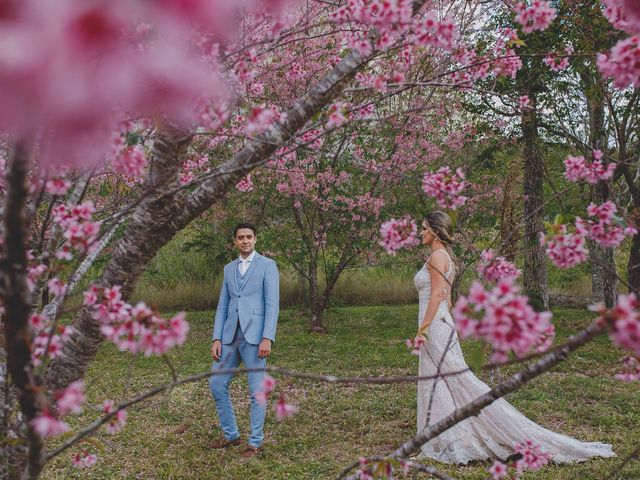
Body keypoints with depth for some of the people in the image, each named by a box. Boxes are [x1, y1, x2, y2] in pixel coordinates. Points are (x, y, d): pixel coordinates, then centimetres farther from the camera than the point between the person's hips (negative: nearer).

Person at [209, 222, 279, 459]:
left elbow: (272, 304, -8)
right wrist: (216, 339, 4)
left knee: (256, 390, 0)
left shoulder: (267, 265, -1)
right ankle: (230, 434, 22)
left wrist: (267, 339, -17)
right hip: (230, 336, 6)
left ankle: (255, 441, 14)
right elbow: (223, 306, 14)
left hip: (254, 335, -6)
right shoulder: (229, 268, 16)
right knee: (216, 384, 6)